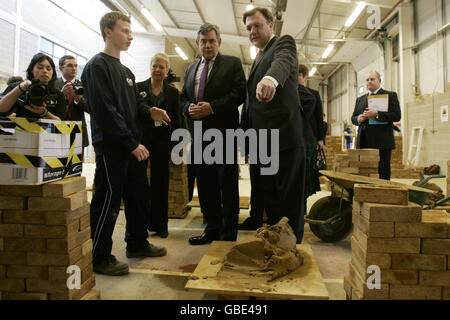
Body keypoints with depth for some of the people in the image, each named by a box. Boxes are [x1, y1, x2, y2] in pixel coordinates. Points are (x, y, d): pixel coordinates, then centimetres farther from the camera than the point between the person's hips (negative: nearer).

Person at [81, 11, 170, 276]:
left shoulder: (126, 71, 21)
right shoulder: (98, 66, -7)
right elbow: (104, 110, -17)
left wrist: (149, 112, 0)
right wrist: (131, 143, -19)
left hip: (132, 146, 9)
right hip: (111, 146, -9)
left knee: (138, 195, 14)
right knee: (108, 201, -3)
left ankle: (137, 244, 30)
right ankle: (99, 257, 11)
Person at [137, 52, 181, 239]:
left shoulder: (172, 93, 9)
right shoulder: (138, 88, 5)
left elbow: (176, 121, 7)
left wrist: (174, 145, 1)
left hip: (162, 141, 1)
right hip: (141, 139, -1)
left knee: (160, 183, 7)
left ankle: (159, 225, 18)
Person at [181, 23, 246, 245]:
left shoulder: (233, 64, 4)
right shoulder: (191, 69, 20)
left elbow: (240, 93, -8)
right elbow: (183, 98, 19)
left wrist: (212, 107, -16)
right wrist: (189, 108, -4)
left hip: (224, 133, -5)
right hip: (199, 135, 6)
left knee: (227, 185, 0)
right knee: (205, 185, 10)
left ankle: (229, 234, 11)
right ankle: (212, 228, 24)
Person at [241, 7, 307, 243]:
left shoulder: (284, 43, 2)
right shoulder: (259, 58, 25)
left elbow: (283, 61, -25)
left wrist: (270, 78, -47)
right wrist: (247, 131, 18)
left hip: (285, 135, -8)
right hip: (263, 139, 8)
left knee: (290, 198, -1)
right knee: (269, 196, 12)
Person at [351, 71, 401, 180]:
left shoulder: (390, 95, 5)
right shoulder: (360, 99, 20)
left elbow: (397, 116, -6)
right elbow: (353, 118, 19)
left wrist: (377, 114, -16)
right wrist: (359, 119, -4)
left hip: (382, 142, -4)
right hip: (364, 142, 5)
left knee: (383, 174, -3)